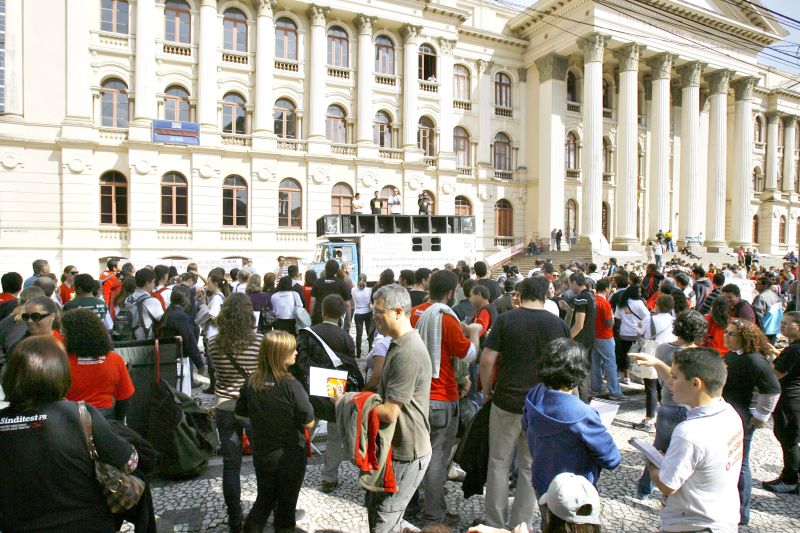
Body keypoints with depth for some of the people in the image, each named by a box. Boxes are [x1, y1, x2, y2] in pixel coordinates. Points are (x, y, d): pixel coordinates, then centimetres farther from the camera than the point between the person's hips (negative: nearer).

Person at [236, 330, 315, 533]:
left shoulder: (251, 382, -11)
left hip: (262, 454, 4)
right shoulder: (291, 385, -26)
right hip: (290, 456, -4)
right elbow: (309, 423, -20)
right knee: (286, 505, 18)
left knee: (264, 500, 25)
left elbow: (240, 416, 2)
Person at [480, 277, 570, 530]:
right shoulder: (559, 324, -2)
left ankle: (495, 523, 23)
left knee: (499, 464, 13)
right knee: (530, 467, 15)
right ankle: (522, 523, 25)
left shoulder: (505, 320, -8)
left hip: (507, 403, -1)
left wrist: (487, 392, 2)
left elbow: (487, 360, -12)